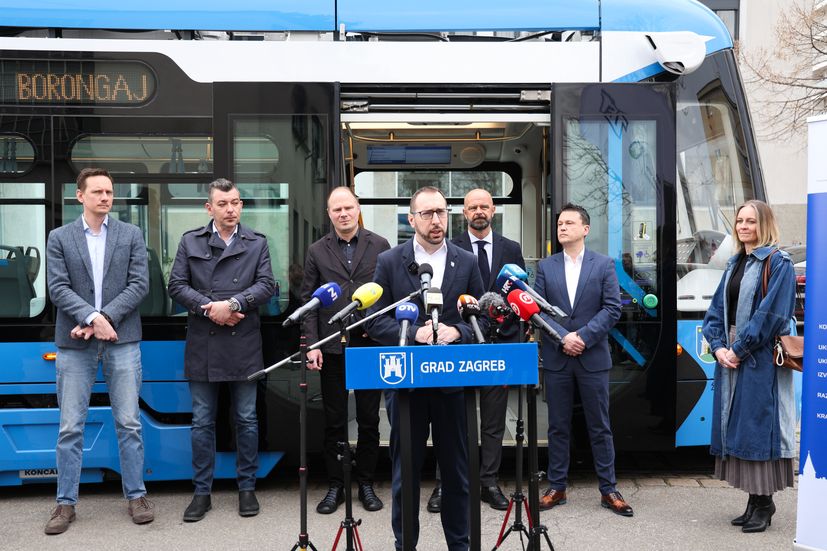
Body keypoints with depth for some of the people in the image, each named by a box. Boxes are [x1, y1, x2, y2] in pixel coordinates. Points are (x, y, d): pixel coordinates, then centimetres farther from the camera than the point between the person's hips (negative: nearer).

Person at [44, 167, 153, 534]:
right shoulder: (59, 238, 6)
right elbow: (58, 288, -3)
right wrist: (91, 317, -17)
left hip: (122, 340, 0)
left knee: (128, 423, 5)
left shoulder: (131, 235, 6)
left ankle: (136, 495, 16)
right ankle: (66, 503, 14)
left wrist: (106, 318, -13)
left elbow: (139, 284, -2)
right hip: (74, 343, 0)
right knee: (70, 427, 4)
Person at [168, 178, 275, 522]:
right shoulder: (190, 241, 8)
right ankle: (202, 492, 17)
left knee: (247, 419, 8)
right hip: (202, 346, 0)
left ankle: (247, 487, 20)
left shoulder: (257, 243, 8)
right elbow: (177, 285, 2)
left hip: (243, 345, 0)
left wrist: (232, 304, -15)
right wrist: (209, 308, -11)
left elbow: (266, 285, -2)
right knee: (202, 422, 7)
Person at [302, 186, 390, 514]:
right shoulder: (317, 252, 6)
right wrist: (312, 345, -4)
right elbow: (308, 301, 4)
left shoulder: (379, 246, 4)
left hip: (371, 344, 0)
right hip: (332, 348, 0)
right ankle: (335, 486, 19)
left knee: (369, 420, 8)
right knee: (334, 422, 7)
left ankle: (366, 483, 22)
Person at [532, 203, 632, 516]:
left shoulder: (604, 265, 2)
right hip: (556, 359, 2)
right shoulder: (545, 267, 6)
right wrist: (564, 337, -12)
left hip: (593, 358, -1)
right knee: (558, 427, 8)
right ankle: (556, 488, 18)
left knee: (600, 427, 5)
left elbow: (612, 308, -4)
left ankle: (608, 490, 14)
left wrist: (583, 336, -14)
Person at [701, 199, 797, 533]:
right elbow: (716, 310, 12)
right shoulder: (734, 265, 16)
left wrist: (739, 349, -14)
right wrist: (719, 347, -3)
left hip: (760, 361, -7)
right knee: (735, 426, 8)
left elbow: (771, 314, -15)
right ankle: (755, 500, 17)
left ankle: (763, 503, 5)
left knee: (757, 426, -5)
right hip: (730, 357, 7)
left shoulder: (778, 264, -6)